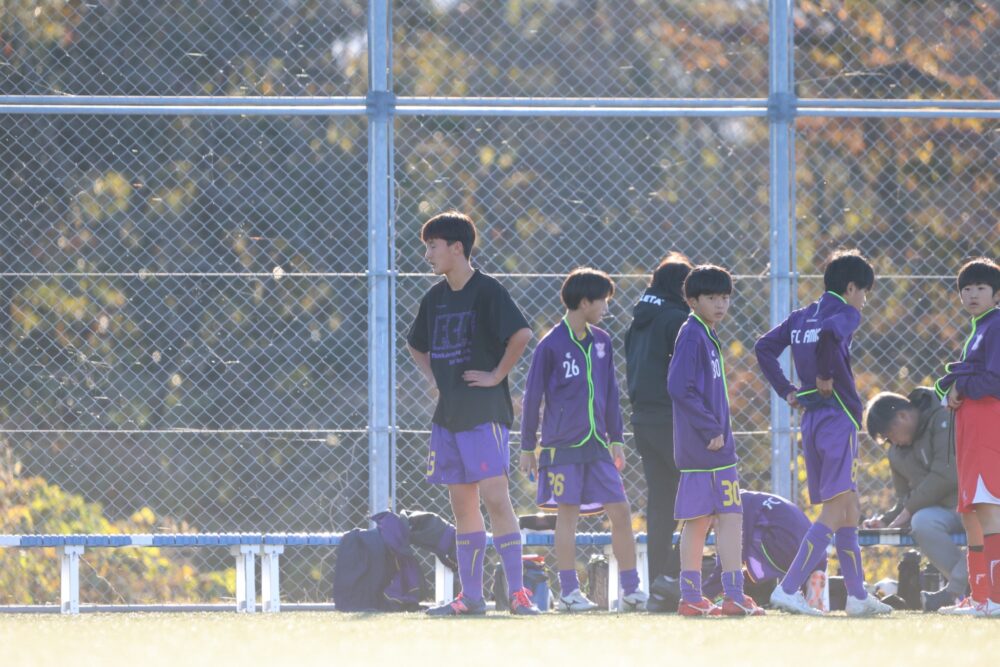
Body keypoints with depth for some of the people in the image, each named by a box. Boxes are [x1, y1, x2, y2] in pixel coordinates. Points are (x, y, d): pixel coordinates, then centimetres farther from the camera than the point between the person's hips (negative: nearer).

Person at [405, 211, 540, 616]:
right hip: (448, 415, 8)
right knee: (462, 504, 9)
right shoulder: (435, 299, 14)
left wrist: (496, 375, -16)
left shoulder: (486, 291, -9)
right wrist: (431, 377, 15)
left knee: (495, 498, -14)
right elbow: (416, 346, 31)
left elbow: (521, 334, -22)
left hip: (484, 413, -8)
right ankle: (470, 595, 12)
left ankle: (517, 591, -15)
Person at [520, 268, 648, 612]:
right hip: (563, 445, -5)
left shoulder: (601, 342, 9)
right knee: (567, 514, -1)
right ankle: (569, 592, 5)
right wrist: (527, 447, 0)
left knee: (620, 511, 0)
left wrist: (616, 439, 15)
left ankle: (631, 589, 5)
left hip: (597, 445, 5)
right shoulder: (551, 345, -8)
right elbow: (532, 397, -2)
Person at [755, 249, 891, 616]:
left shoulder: (802, 316, 15)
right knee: (835, 511, -9)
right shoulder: (846, 314, -8)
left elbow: (763, 348, 13)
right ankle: (788, 589, -18)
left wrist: (787, 391, 12)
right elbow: (829, 332, -30)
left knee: (848, 509, 16)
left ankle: (858, 595, 20)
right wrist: (827, 376, -17)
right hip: (838, 417, -8)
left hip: (810, 419, 8)